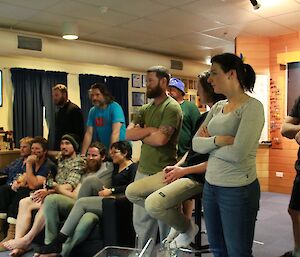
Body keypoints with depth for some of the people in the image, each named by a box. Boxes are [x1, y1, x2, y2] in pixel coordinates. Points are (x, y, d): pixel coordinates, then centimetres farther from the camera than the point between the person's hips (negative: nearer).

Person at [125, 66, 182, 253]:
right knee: (141, 222, 16)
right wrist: (150, 130, -11)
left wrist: (141, 135, -4)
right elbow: (128, 134, 2)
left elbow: (160, 139, -22)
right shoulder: (145, 109, 13)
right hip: (143, 171, 7)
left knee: (166, 224, 7)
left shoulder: (172, 108, -10)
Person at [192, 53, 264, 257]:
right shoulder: (217, 107, 8)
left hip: (238, 190, -7)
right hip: (210, 185, 7)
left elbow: (237, 154, -23)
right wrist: (218, 140, -16)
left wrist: (208, 143, -7)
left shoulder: (252, 106, -13)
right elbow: (196, 144, 3)